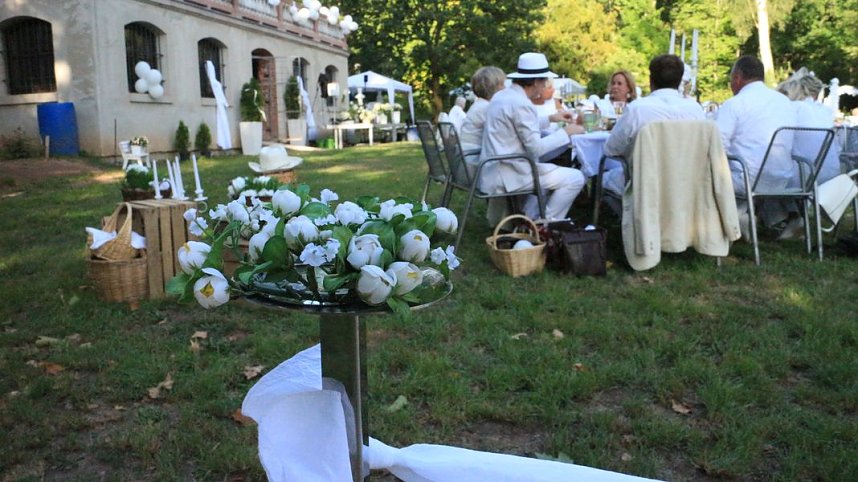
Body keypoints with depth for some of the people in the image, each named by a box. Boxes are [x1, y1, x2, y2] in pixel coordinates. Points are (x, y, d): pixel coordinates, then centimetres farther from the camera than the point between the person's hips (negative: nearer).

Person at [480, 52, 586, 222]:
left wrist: (549, 119, 29)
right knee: (575, 178, -6)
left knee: (549, 172, 33)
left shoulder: (501, 96, 11)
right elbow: (535, 149, -18)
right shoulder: (521, 103, -18)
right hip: (508, 175, -10)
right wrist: (565, 132, -6)